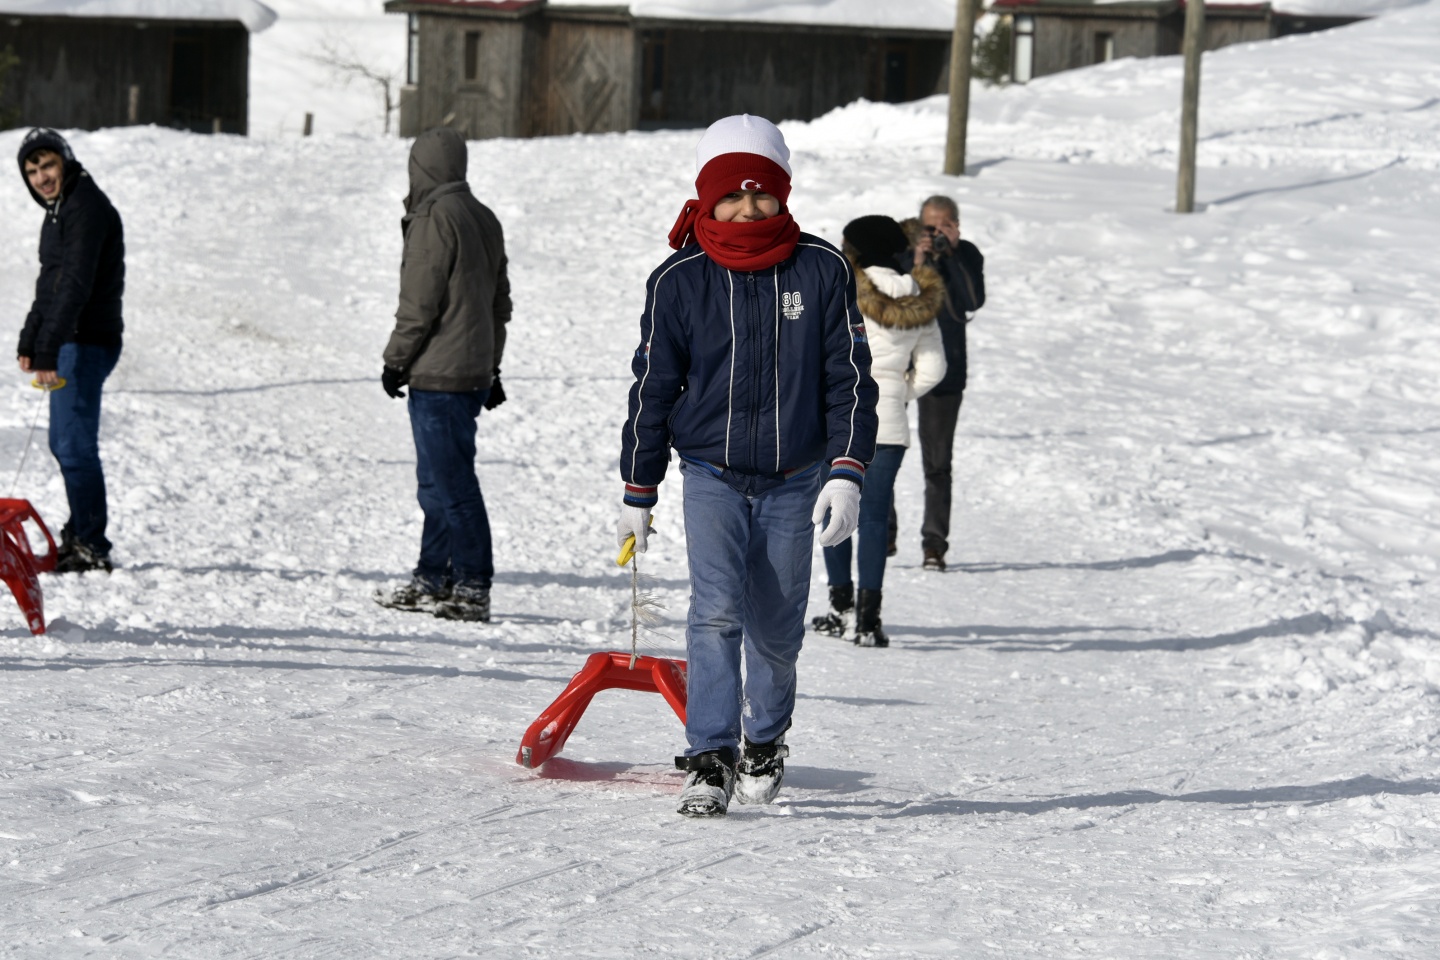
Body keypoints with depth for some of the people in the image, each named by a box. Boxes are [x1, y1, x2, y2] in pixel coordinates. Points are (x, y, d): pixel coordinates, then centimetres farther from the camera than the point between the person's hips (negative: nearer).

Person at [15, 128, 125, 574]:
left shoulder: (86, 207, -15)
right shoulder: (60, 209, 17)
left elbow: (76, 284, -25)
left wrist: (48, 351, -30)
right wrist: (29, 341, 25)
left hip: (87, 341, -11)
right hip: (70, 342, 11)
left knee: (75, 445, -11)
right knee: (64, 443, 16)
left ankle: (91, 547, -8)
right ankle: (80, 537, 24)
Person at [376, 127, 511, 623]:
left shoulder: (434, 220, -13)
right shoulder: (484, 219, 14)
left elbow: (419, 303, -15)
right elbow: (499, 300, 19)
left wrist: (396, 360, -5)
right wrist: (491, 367, 24)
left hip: (437, 376, -9)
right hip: (474, 372, 9)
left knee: (450, 484, -7)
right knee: (441, 481, 16)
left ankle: (472, 588, -7)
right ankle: (432, 581, 21)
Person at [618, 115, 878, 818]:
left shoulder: (821, 271, -2)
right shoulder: (678, 282, -2)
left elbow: (849, 377, 0)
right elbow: (652, 388, 5)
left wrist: (846, 473, -9)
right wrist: (637, 492, 7)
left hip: (793, 479, 1)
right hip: (711, 474, -1)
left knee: (776, 625, 8)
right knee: (715, 609, -18)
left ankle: (766, 738, 33)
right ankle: (710, 760, -15)